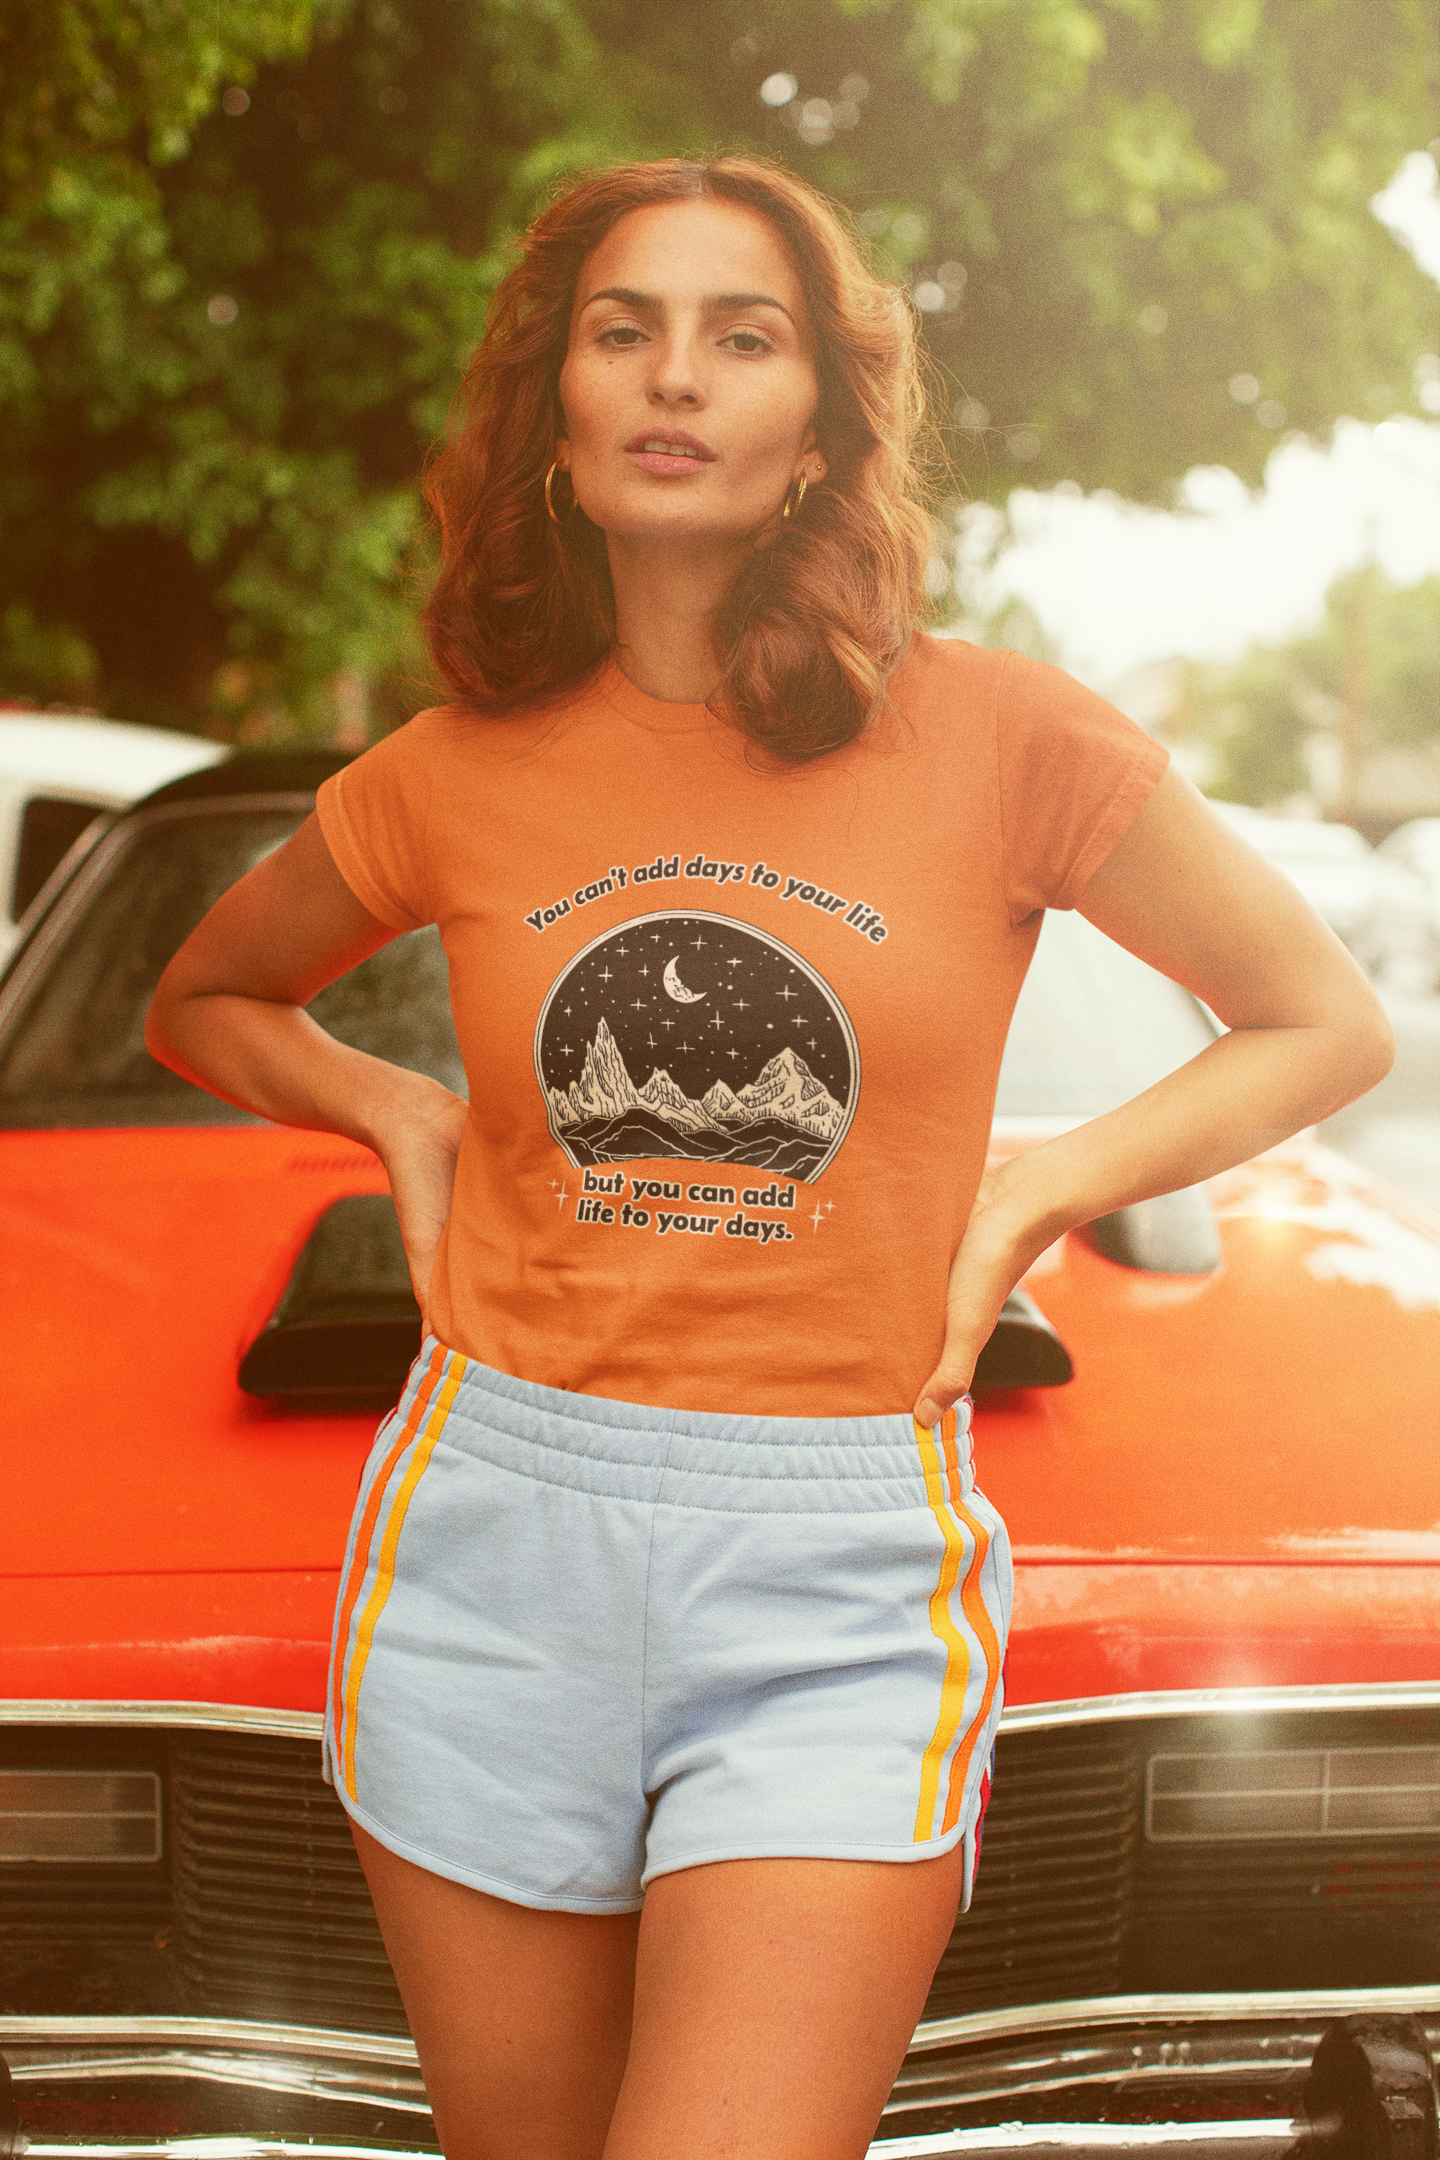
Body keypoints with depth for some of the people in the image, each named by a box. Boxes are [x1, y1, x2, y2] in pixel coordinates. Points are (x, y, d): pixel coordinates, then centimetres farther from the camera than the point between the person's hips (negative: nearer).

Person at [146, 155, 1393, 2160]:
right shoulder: (458, 774, 3)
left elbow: (1329, 1025, 7)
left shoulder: (996, 739, -3)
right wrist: (397, 1113, 3)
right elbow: (202, 1000, 21)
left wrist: (1038, 1190, -4)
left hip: (842, 1585, -2)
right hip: (494, 1543, 3)